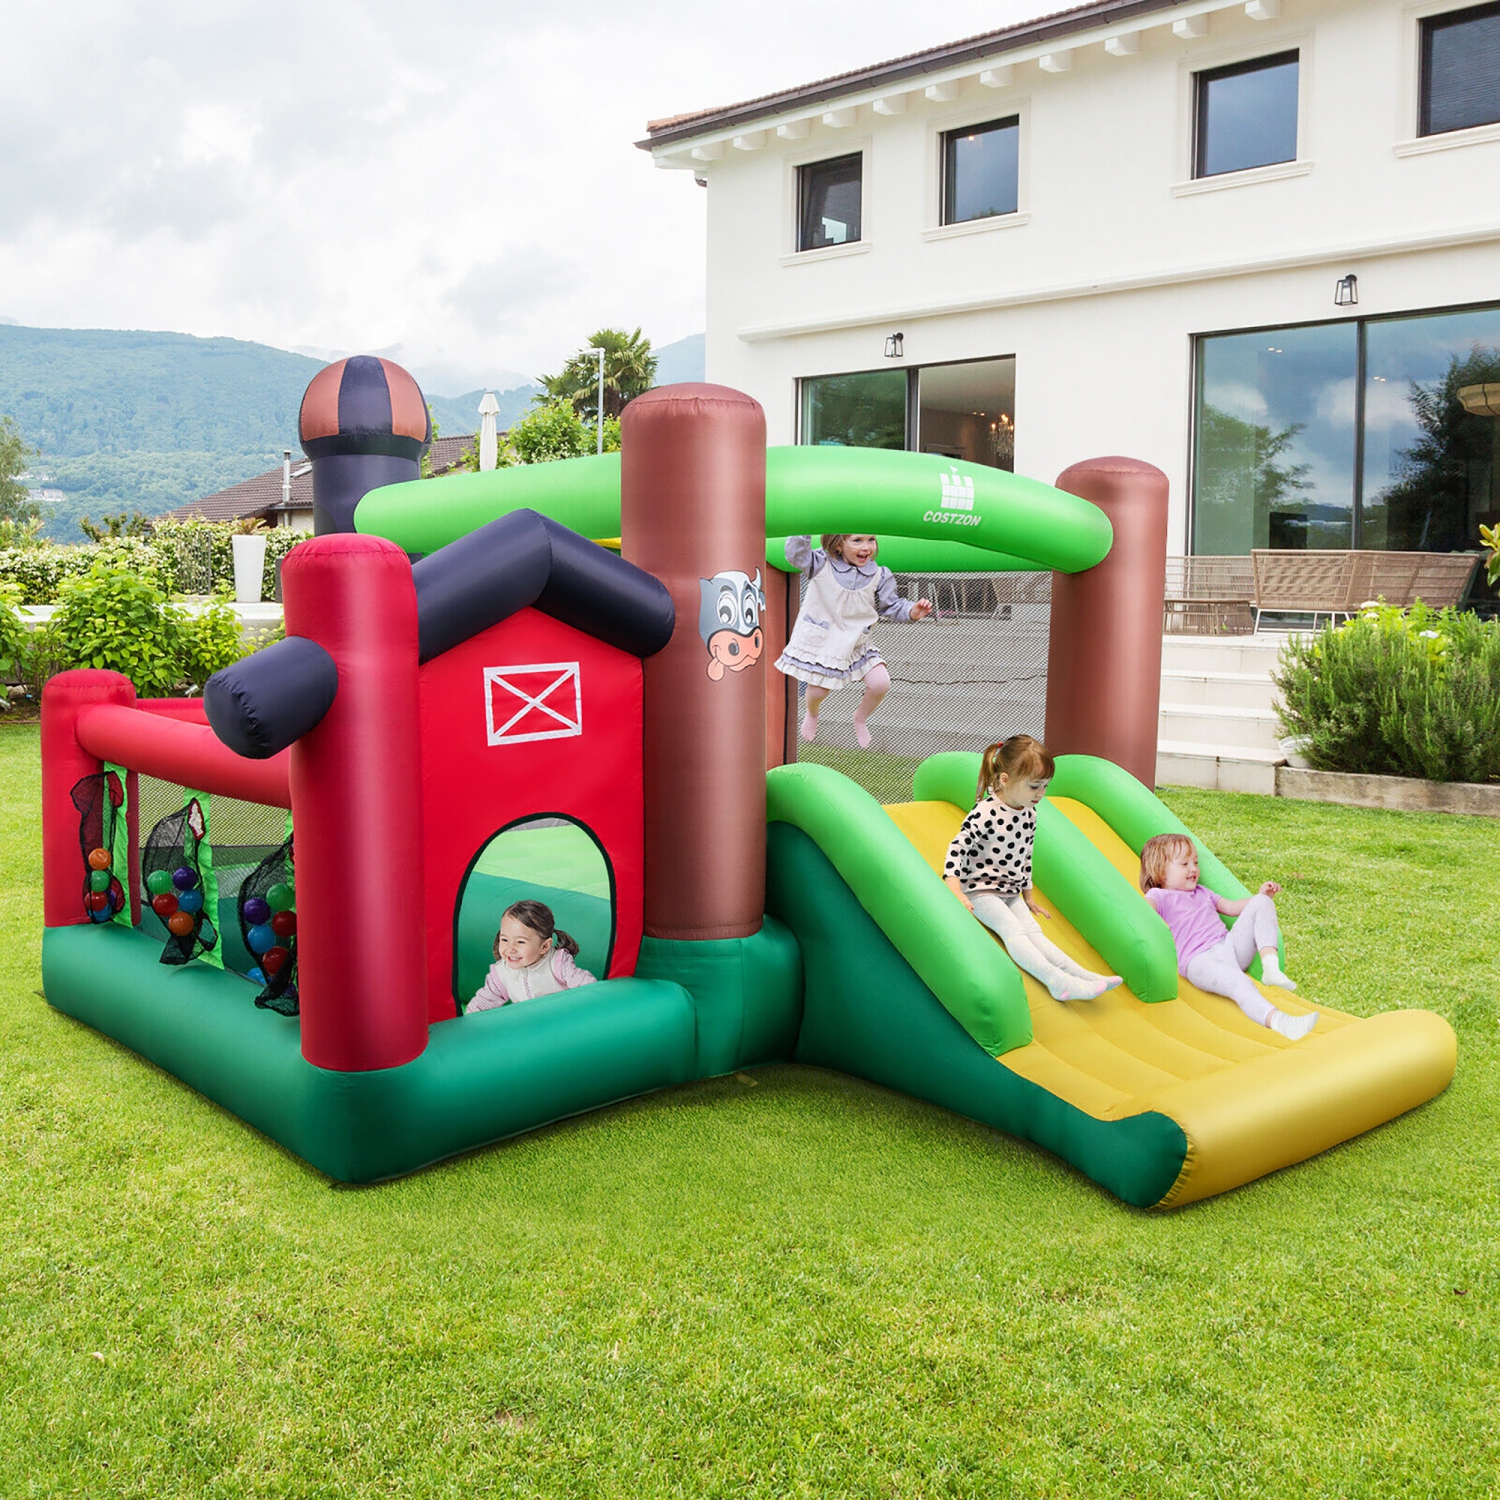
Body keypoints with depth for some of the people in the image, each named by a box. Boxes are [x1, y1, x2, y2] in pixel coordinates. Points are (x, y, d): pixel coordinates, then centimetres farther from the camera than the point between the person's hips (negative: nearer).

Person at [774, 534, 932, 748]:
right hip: (819, 640, -2)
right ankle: (812, 714, 45)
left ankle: (861, 718, 22)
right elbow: (795, 553, -27)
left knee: (881, 684, -11)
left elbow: (891, 606, 2)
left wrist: (912, 611, -16)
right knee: (818, 691, 4)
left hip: (855, 644, 2)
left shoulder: (878, 576, -7)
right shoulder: (821, 565, -15)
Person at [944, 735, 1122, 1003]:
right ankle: (1057, 981, -38)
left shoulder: (1029, 814, 5)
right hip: (980, 891, -7)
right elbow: (957, 848, -20)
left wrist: (1028, 896, 23)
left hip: (1011, 893, 7)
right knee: (1013, 930, -24)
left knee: (1033, 932, -10)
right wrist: (955, 892, -28)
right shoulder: (986, 812, -18)